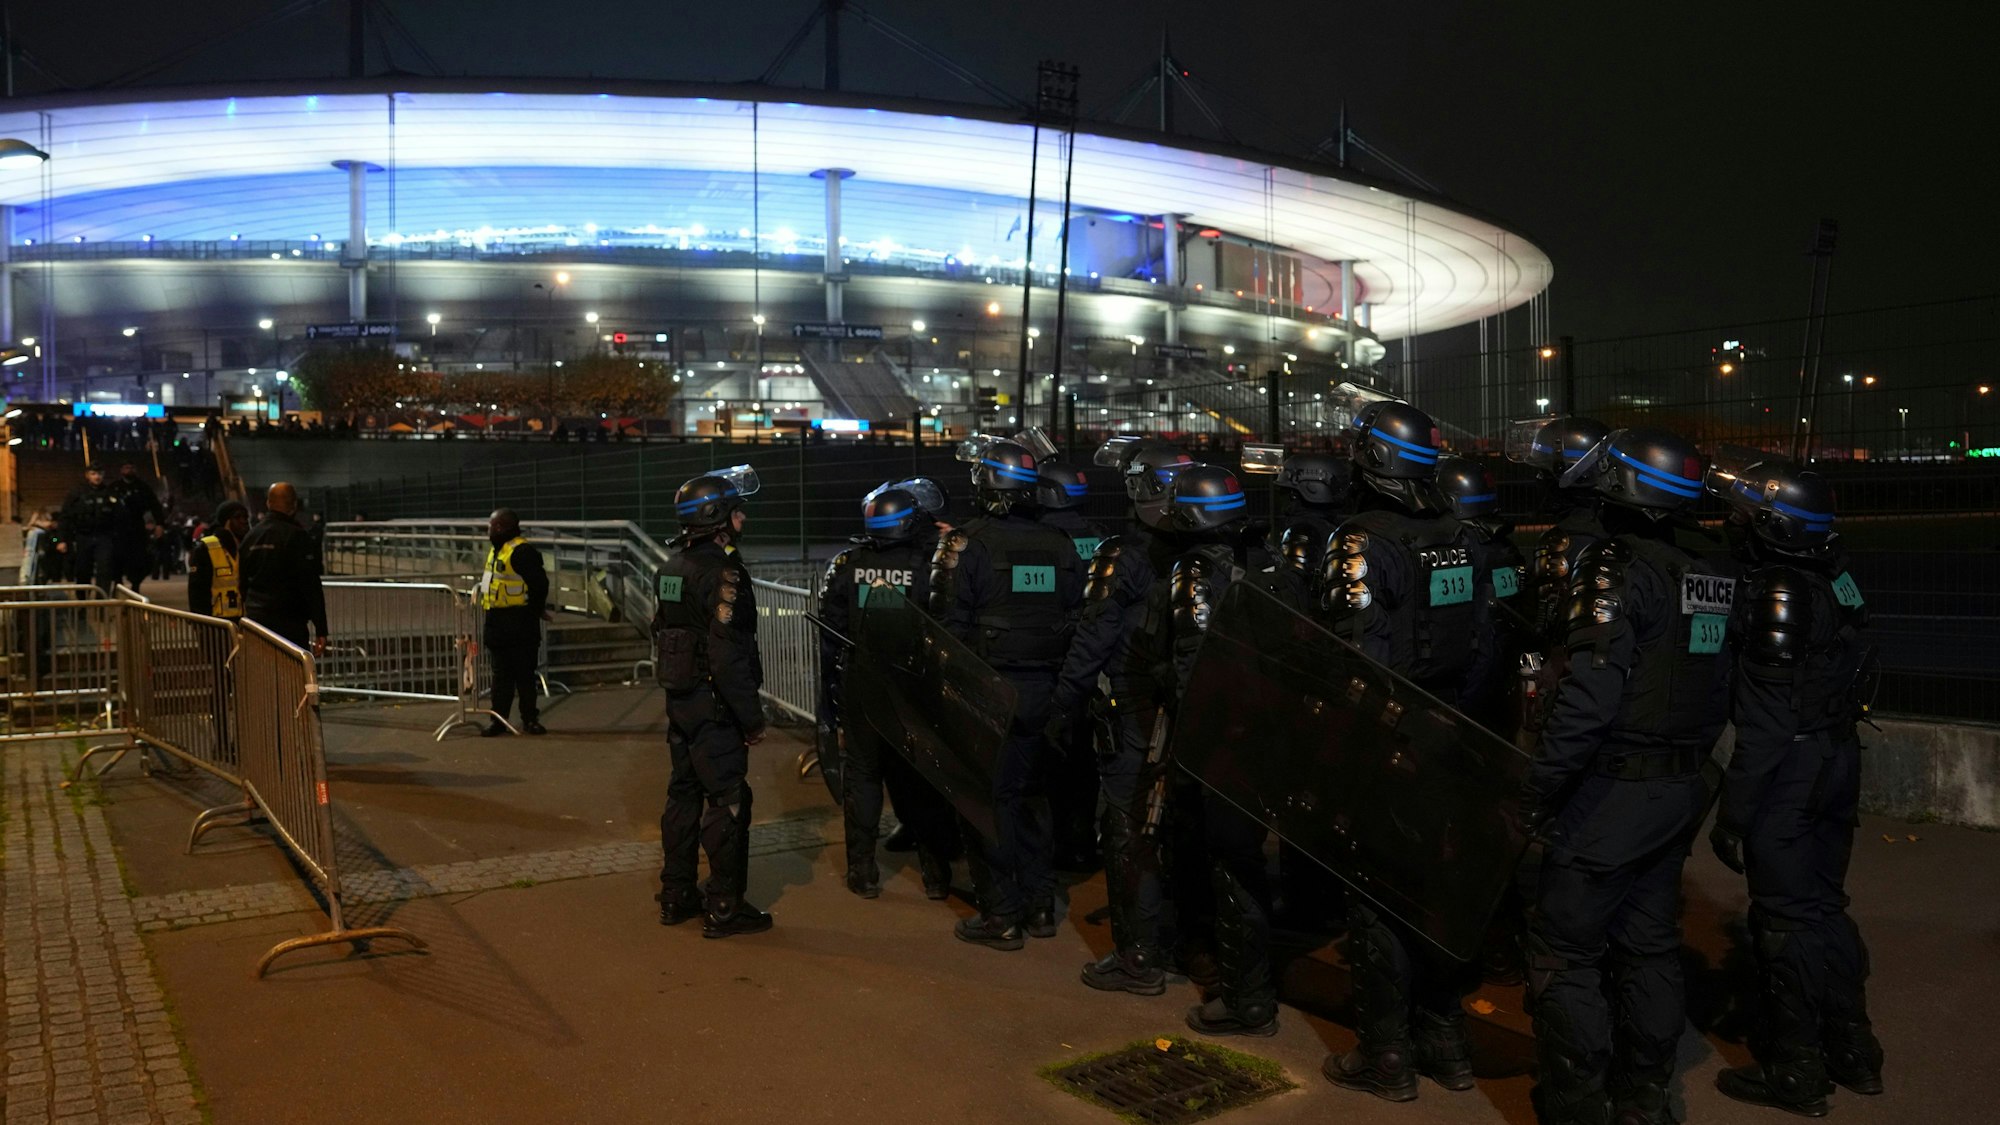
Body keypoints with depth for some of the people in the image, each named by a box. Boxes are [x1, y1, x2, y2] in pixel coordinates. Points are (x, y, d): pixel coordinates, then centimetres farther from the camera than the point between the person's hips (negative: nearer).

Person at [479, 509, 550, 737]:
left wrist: (536, 609, -9)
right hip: (498, 623, 9)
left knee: (524, 673, 0)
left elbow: (540, 583, -19)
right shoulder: (496, 550, 14)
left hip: (520, 625, -9)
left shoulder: (522, 551, -17)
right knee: (501, 673, 12)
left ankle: (530, 719, 9)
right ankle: (498, 719, 17)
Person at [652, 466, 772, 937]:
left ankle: (676, 896, 27)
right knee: (727, 800, -2)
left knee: (684, 793, 17)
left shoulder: (674, 563, 10)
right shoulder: (721, 571, -19)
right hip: (713, 704, -9)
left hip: (679, 699, 9)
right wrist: (752, 718, -18)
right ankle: (724, 907, 4)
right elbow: (729, 655, -24)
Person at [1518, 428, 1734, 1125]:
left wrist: (1539, 790, -19)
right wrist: (1689, 758, 20)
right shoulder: (1708, 579, 8)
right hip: (1682, 792, 9)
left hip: (1614, 793, -9)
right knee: (1650, 943, 17)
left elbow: (1589, 695, -25)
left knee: (1565, 951, 2)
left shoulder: (1616, 568, -18)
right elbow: (1719, 694, 14)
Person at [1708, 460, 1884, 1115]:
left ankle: (1793, 1076, 16)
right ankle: (1853, 1053, 33)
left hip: (1789, 776, -8)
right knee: (1823, 904, 20)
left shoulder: (1778, 596, -21)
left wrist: (1733, 815, -17)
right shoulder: (1833, 575, 4)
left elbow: (1764, 725, -21)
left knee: (1785, 919, 3)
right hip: (1838, 762, 8)